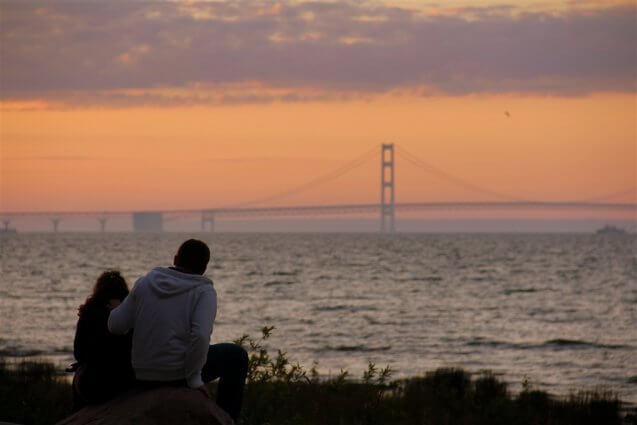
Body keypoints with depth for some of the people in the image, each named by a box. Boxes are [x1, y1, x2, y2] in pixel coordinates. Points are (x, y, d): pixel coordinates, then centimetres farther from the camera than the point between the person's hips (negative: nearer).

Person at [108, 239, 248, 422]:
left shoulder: (146, 282, 3)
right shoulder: (204, 291, -9)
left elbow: (117, 325, 3)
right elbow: (200, 335, -24)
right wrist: (194, 379, -15)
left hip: (143, 377, 5)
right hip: (180, 372, -5)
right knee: (236, 356, 19)